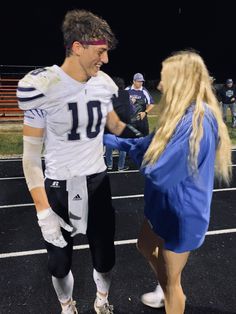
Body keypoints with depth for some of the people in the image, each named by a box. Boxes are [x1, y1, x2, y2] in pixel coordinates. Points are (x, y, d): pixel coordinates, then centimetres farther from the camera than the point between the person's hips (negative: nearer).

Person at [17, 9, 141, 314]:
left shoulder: (103, 84, -4)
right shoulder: (42, 86, -18)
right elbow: (31, 154, -14)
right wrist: (43, 211, -16)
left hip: (97, 183, 4)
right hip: (58, 187, -3)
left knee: (104, 257, 16)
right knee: (60, 262, 18)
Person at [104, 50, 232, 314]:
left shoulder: (196, 122, -31)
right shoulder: (184, 117, 1)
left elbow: (156, 173, -30)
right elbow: (150, 144, 8)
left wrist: (134, 150, -9)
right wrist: (107, 138, 10)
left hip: (181, 214, -9)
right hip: (165, 204, 10)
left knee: (170, 281, 14)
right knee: (145, 245, 31)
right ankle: (165, 288, 56)